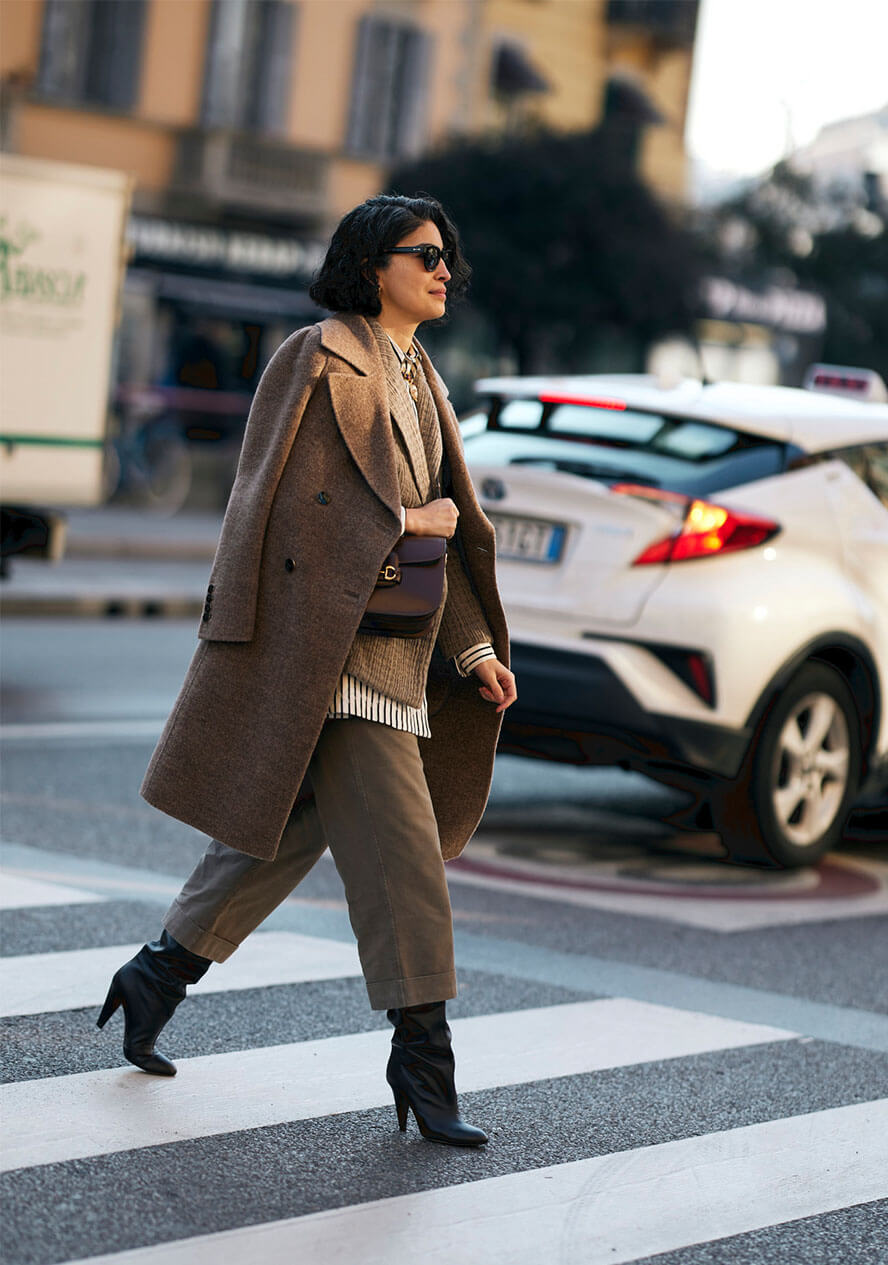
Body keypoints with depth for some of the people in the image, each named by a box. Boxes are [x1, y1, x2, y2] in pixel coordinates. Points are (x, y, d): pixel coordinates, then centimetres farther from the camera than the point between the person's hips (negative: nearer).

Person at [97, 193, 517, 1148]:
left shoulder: (416, 381, 18)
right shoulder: (319, 359, -8)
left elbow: (444, 522, 18)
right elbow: (293, 499, -15)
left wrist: (475, 649, 11)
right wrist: (403, 520, -10)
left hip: (390, 647, 9)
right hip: (327, 634, -9)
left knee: (291, 828, 13)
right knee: (397, 843, -10)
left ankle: (157, 978, 27)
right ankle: (423, 1058, -5)